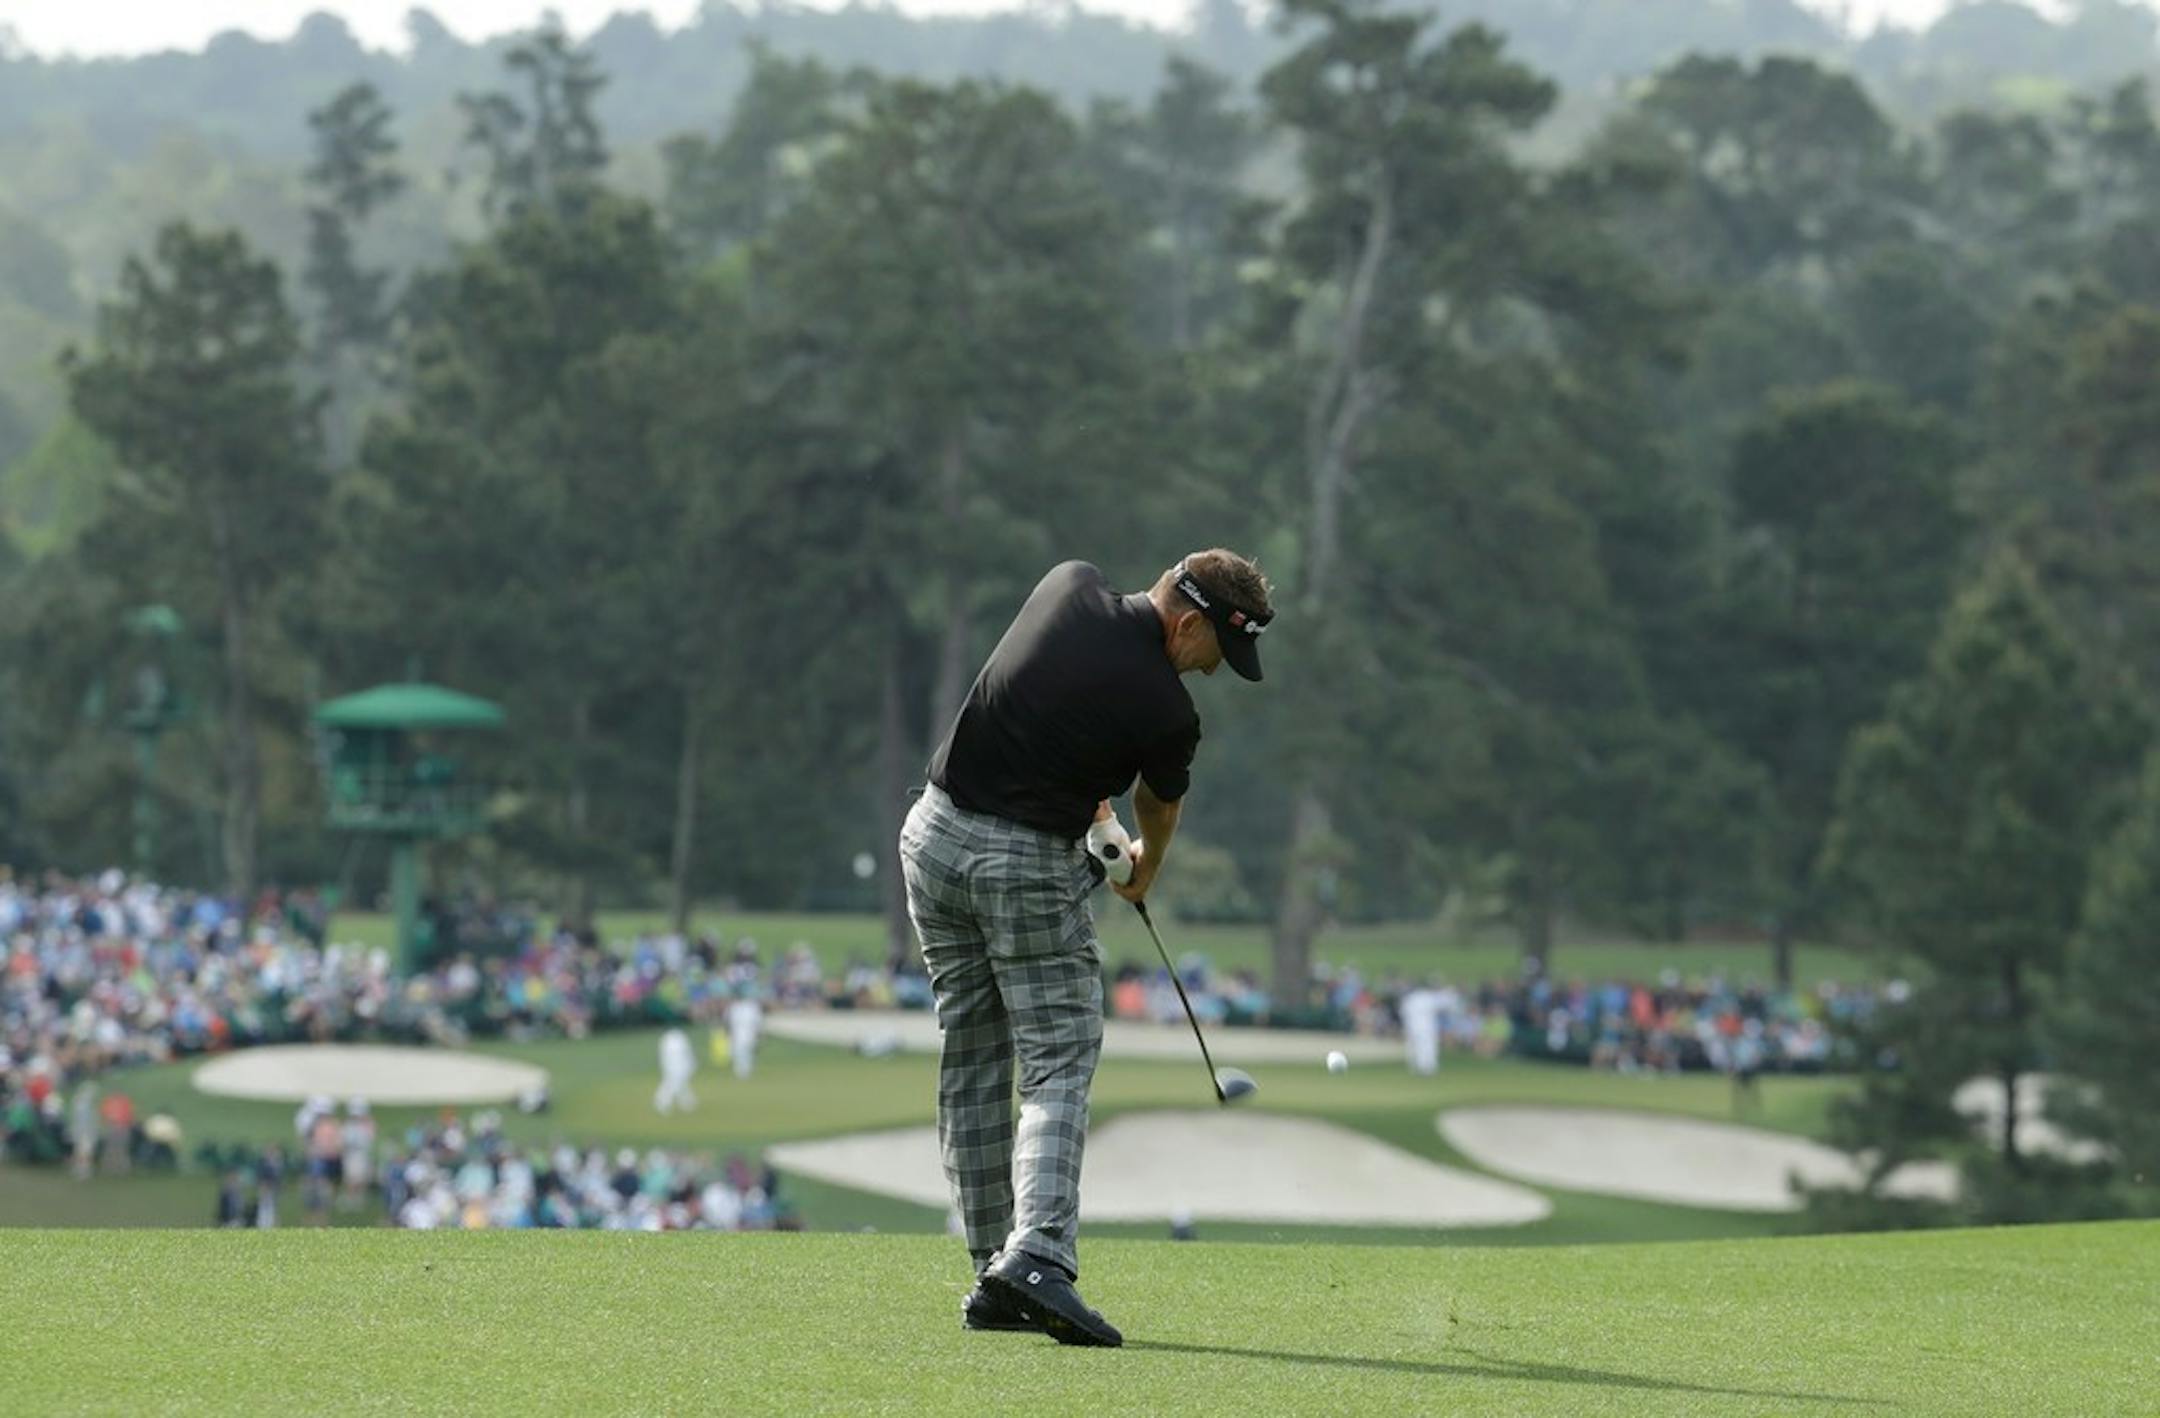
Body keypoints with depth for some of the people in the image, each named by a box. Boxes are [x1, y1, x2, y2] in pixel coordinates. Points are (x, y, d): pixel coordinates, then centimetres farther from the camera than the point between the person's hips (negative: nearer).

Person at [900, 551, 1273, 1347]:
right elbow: (1158, 811, 10)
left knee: (972, 1059, 10)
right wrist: (1145, 869, 32)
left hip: (935, 833, 7)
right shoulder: (1165, 710, -13)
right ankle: (1036, 1258, -24)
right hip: (1029, 866, -7)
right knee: (1058, 1063, -4)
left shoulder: (1069, 586, 0)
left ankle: (993, 1280, 11)